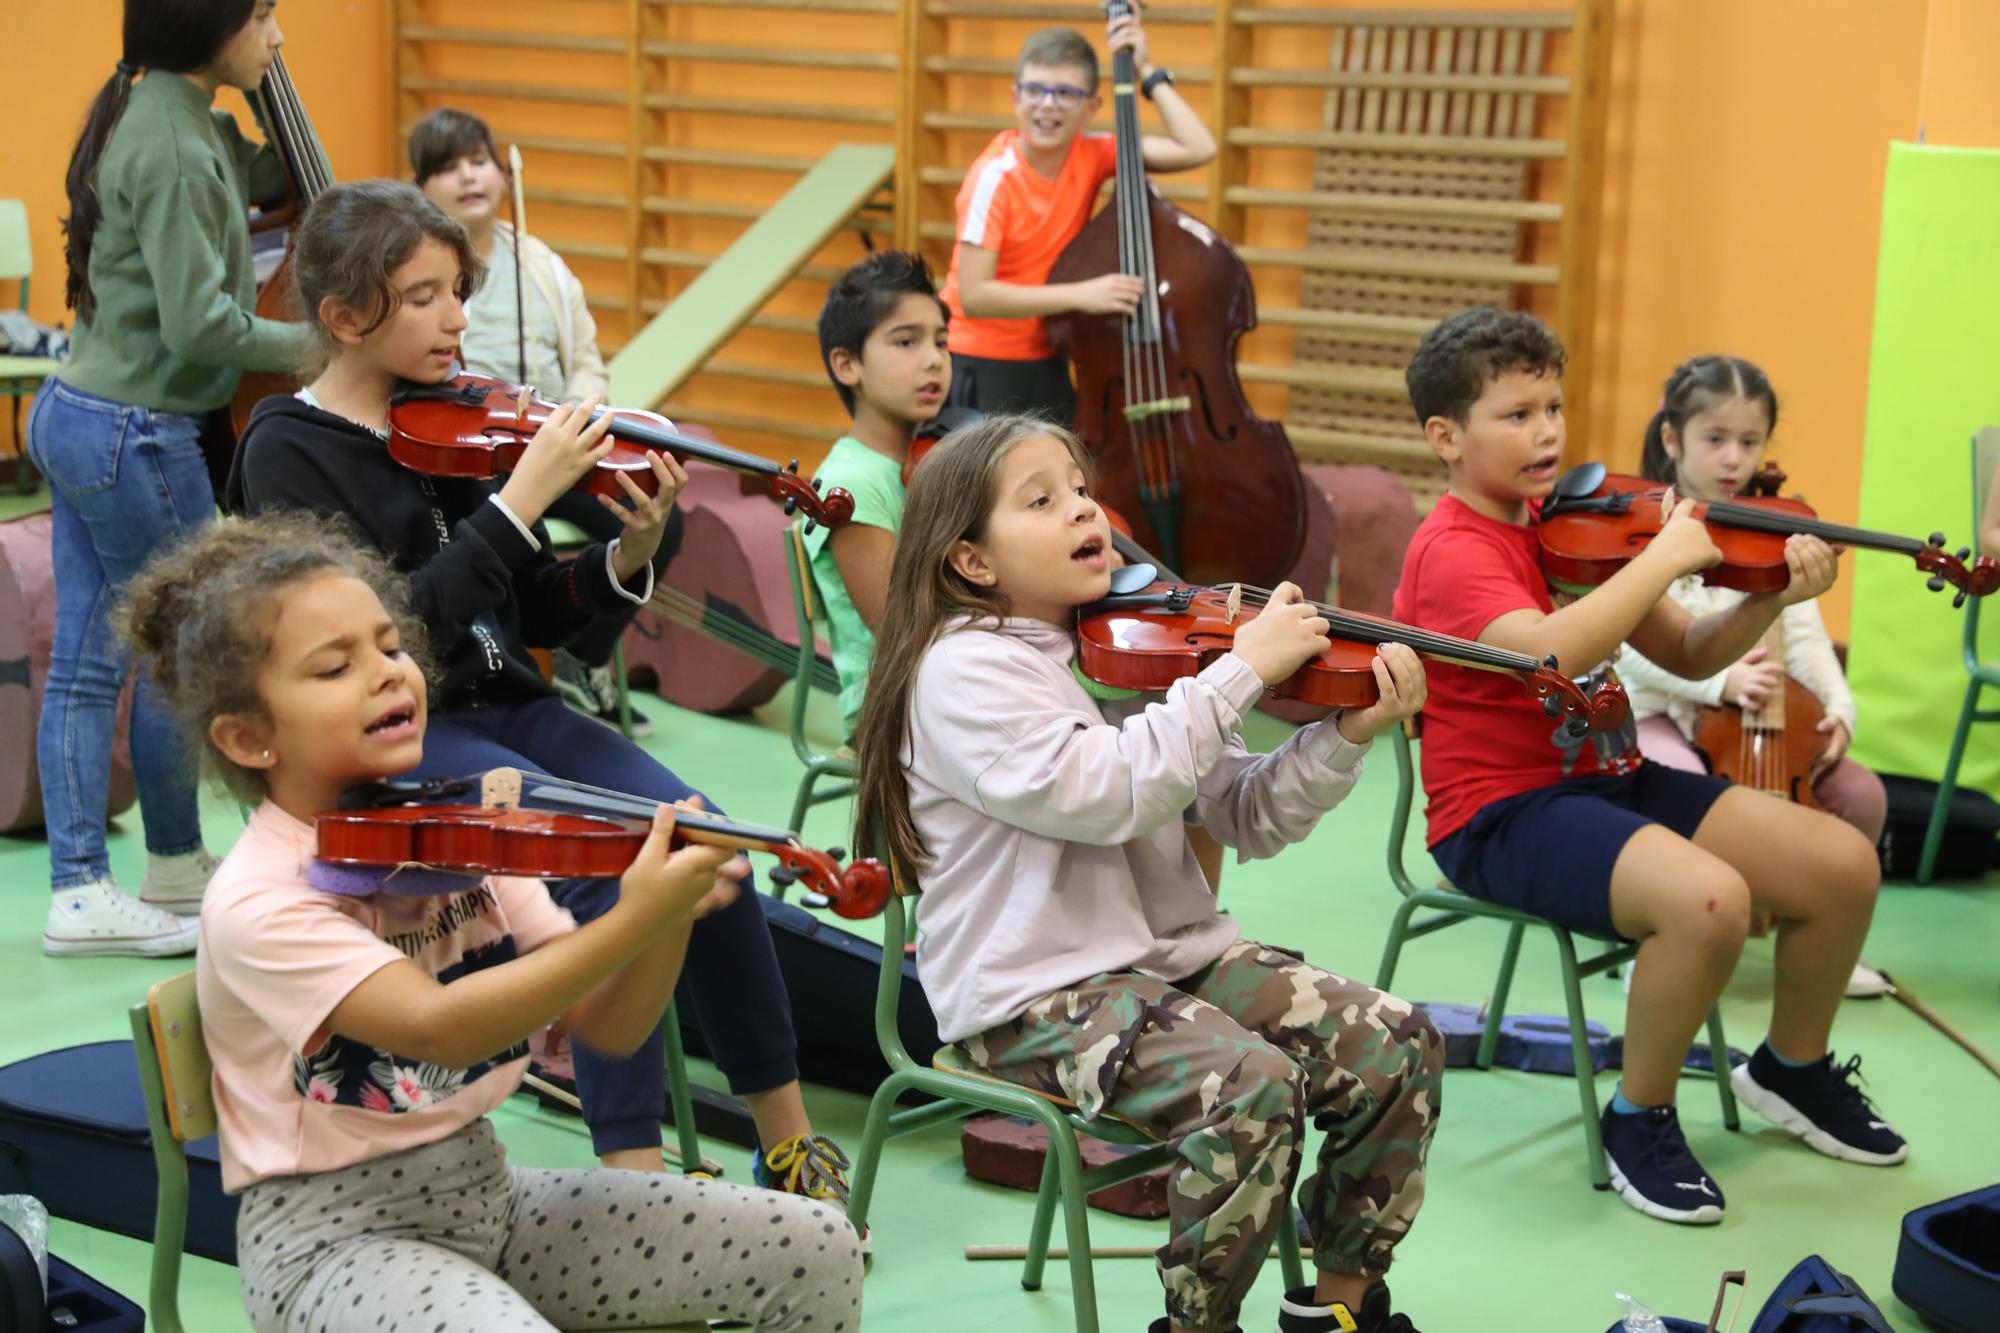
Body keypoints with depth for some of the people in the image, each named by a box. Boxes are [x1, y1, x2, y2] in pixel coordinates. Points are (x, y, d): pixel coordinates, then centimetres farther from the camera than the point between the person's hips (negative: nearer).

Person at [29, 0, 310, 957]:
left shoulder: (158, 117, 9)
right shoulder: (176, 151, -20)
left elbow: (266, 182, 20)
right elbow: (200, 323, -23)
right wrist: (322, 349, -12)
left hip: (76, 414, 10)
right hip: (137, 439, -10)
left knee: (84, 662, 11)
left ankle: (79, 892, 18)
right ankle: (176, 868, 23)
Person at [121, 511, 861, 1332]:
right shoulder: (256, 901, -17)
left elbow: (606, 1026, -1)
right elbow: (443, 1029, -29)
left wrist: (671, 914, -20)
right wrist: (630, 922, -38)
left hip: (487, 1187, 6)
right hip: (339, 1236, -6)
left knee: (813, 1248, -4)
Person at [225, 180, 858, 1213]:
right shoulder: (287, 453, -8)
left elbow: (536, 615, 10)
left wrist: (628, 556, -8)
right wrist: (518, 502, -23)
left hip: (503, 708, 5)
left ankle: (788, 1138, -6)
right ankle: (634, 1164, -23)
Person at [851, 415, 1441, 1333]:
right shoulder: (963, 668, -11)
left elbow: (1245, 819, 9)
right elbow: (1102, 792, -25)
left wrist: (1345, 736, -7)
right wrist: (1240, 672, -19)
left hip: (1172, 955, 7)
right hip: (1037, 993, -7)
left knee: (1398, 1049, -6)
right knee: (1251, 1086, -30)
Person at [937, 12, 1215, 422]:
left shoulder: (1092, 157, -4)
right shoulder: (996, 177, -20)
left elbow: (1198, 148, -8)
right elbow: (974, 294, -25)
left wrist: (1146, 71, -11)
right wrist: (1080, 295, -30)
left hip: (1047, 361, 5)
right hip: (981, 367, -5)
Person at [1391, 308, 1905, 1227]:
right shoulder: (1453, 549, -14)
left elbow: (1687, 657, 9)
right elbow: (1548, 653, -34)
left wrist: (1770, 601, -9)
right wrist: (1665, 555, -26)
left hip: (1605, 779, 8)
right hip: (1500, 814, -8)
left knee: (1843, 863, -3)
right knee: (1708, 897, -33)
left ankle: (1793, 1068, 24)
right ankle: (1641, 1120, -7)